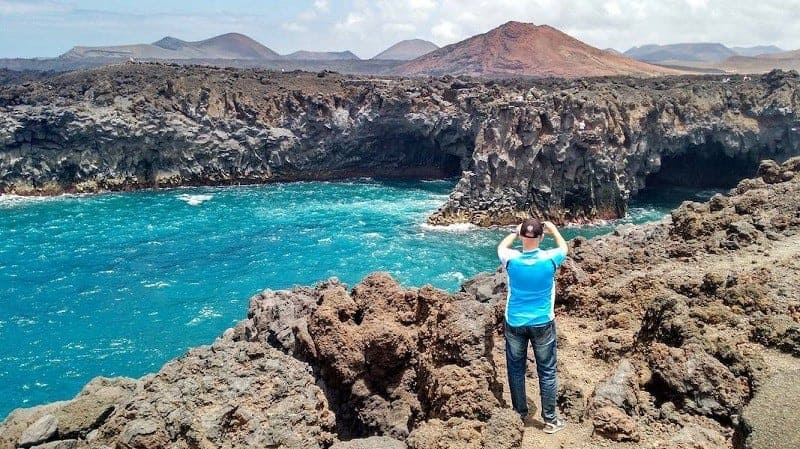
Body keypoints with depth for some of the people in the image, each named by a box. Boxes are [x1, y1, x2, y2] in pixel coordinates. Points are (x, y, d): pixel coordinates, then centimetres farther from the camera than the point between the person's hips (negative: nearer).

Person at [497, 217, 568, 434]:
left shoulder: (511, 260, -14)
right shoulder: (549, 259, -15)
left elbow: (501, 247, 12)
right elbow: (564, 247, 10)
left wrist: (515, 232, 22)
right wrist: (554, 229, 24)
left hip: (515, 323, 1)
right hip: (542, 324, -1)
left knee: (516, 369, 16)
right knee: (547, 372, 10)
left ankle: (520, 414, 29)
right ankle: (550, 419, 19)